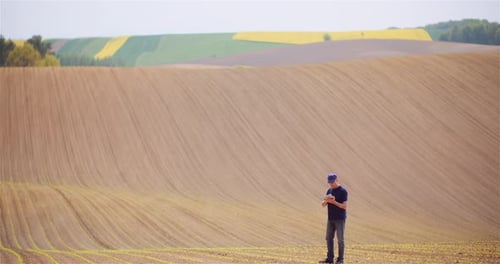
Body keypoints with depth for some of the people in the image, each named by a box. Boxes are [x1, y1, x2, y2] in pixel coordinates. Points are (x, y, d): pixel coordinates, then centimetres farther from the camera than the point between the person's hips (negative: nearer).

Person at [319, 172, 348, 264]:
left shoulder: (343, 191, -10)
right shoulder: (329, 190, 11)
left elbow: (344, 206, -14)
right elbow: (323, 204, 11)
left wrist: (333, 202, -23)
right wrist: (326, 200, -11)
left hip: (340, 219, -7)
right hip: (330, 219, 7)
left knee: (340, 239, -2)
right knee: (329, 238, 7)